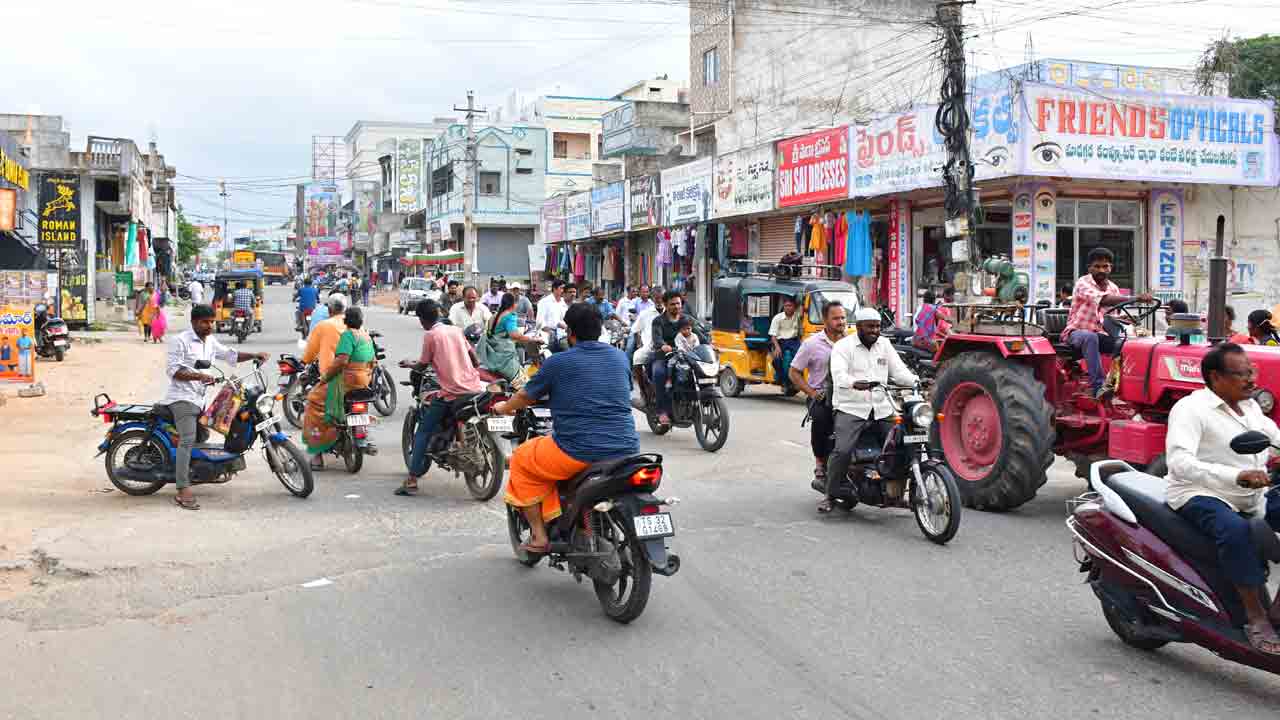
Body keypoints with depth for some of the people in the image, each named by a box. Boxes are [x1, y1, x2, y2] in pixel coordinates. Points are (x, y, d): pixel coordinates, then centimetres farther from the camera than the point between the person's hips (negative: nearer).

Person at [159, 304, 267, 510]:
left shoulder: (210, 341, 16)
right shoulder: (180, 341, -9)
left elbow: (230, 355, 24)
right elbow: (173, 370, -17)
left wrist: (254, 356, 11)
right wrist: (199, 376, -29)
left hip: (199, 399, 10)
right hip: (182, 398, -10)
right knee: (188, 440, -20)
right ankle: (183, 491, -27)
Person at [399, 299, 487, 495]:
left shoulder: (430, 335, -1)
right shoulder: (456, 330, 14)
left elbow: (423, 365, 4)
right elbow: (473, 356, 16)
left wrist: (409, 364, 24)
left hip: (451, 393, -5)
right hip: (474, 388, 5)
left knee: (423, 431, 4)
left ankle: (412, 480, -3)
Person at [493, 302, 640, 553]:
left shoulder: (557, 363, -3)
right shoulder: (620, 357, 10)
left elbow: (525, 397, 11)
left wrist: (503, 408, 32)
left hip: (579, 452, -6)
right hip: (626, 449, 6)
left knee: (520, 460, 20)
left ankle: (539, 536, 17)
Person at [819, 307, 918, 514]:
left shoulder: (884, 344, 15)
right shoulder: (843, 346, -3)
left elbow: (899, 370, 9)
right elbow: (838, 374, -19)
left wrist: (917, 381, -11)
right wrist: (855, 383, -40)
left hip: (882, 409, 5)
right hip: (851, 409, -5)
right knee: (842, 450, -21)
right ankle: (830, 495, -7)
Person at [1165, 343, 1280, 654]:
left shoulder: (1250, 406, 14)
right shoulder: (1191, 408, -13)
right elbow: (1179, 462, -26)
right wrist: (1238, 476, -38)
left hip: (1253, 497, 9)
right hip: (1200, 496, -8)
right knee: (1235, 529, -37)